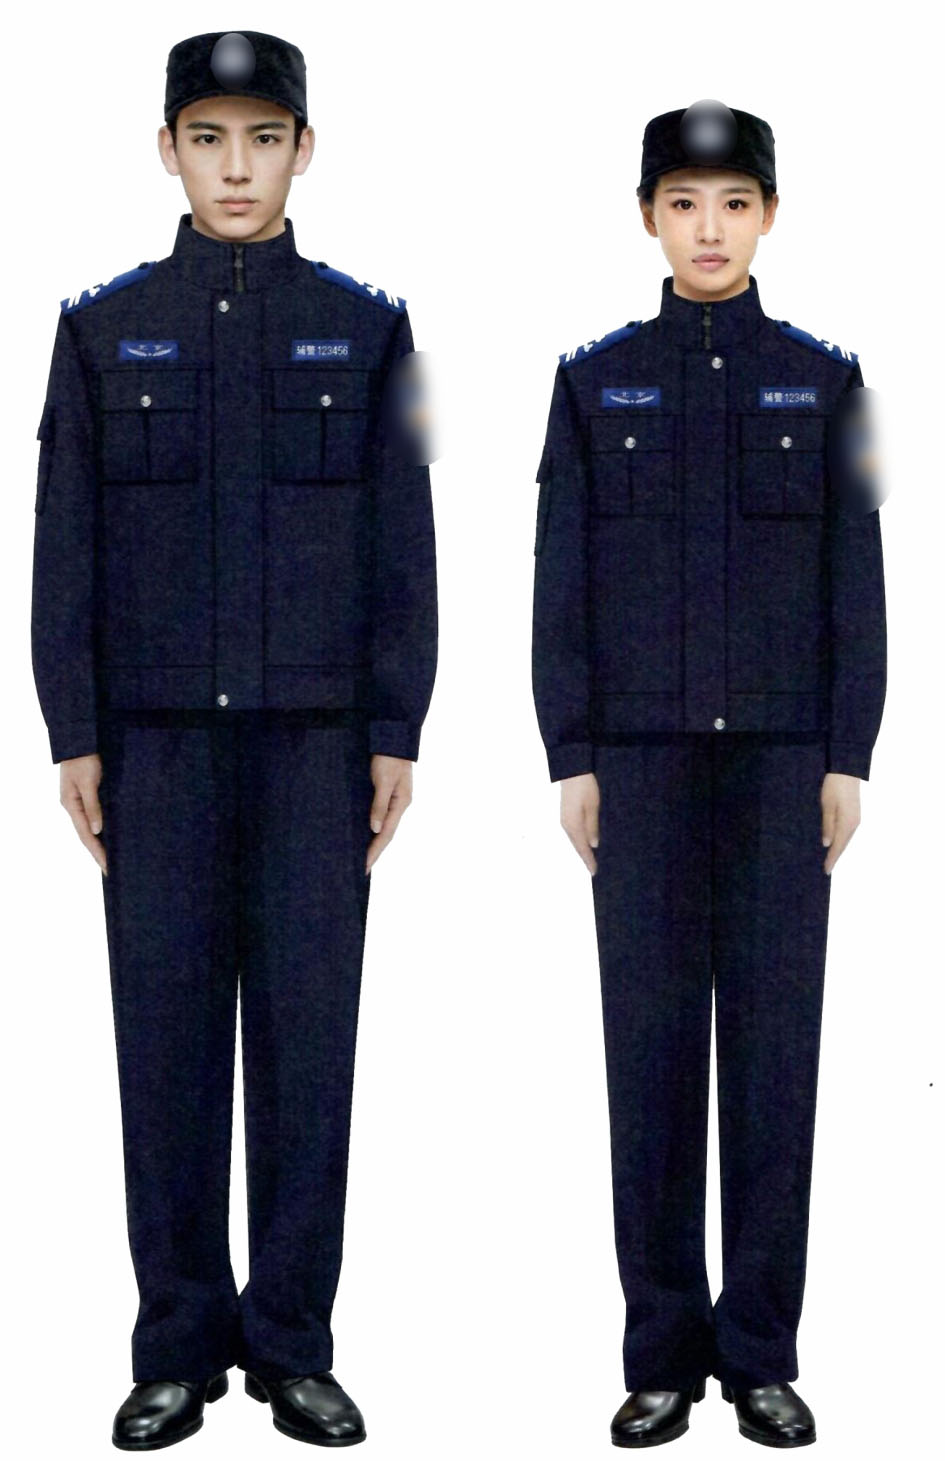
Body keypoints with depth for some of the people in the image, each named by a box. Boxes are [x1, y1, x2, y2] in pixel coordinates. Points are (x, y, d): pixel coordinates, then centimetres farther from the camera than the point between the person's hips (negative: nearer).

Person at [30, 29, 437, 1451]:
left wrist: (397, 733, -1)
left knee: (309, 1027, 2)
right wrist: (76, 733, -1)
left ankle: (295, 1338, 13)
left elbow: (402, 543, 4)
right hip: (158, 731, 0)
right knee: (168, 1028, 3)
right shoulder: (105, 326, 7)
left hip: (317, 733, 0)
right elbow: (66, 541, 5)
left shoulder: (365, 326, 6)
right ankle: (179, 1345, 13)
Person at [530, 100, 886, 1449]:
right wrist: (572, 758, -3)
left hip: (782, 753, 0)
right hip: (641, 753, 0)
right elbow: (564, 578, 4)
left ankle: (763, 1349, 11)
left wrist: (848, 760, -3)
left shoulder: (824, 380, 7)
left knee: (776, 1042, 1)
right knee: (651, 1041, 1)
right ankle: (663, 1353, 10)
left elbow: (854, 581, 4)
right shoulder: (595, 380, 7)